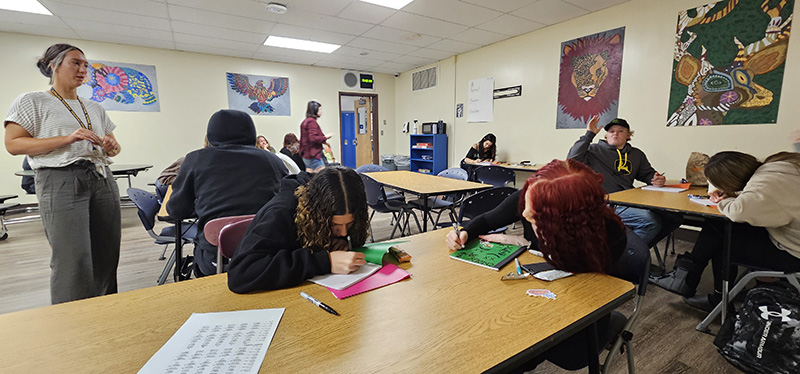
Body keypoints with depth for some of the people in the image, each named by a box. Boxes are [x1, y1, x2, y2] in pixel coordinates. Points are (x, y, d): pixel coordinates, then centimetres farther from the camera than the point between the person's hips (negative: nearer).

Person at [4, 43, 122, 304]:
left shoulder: (94, 108, 21)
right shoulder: (33, 102, 6)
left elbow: (114, 147, 24)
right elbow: (13, 144, -3)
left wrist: (111, 146, 0)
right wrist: (67, 139, -15)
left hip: (102, 180, 5)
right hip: (61, 181, -5)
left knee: (107, 258, 4)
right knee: (73, 262, -10)